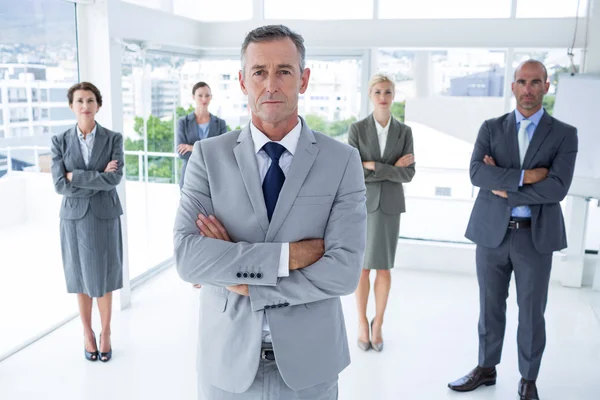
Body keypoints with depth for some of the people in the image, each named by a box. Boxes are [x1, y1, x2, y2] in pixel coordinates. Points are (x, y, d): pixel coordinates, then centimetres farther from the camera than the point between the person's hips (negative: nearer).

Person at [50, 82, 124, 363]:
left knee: (104, 278, 8)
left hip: (105, 216, -1)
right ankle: (87, 333, 29)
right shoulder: (60, 141, -1)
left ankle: (106, 334, 25)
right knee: (81, 279, 12)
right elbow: (60, 185, -9)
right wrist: (99, 180, -14)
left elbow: (115, 178, -15)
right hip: (75, 217, 1)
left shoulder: (113, 139, -2)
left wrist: (75, 175, -13)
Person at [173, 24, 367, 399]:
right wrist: (286, 255, -21)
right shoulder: (209, 156, -5)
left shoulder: (342, 161, -8)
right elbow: (188, 257, -15)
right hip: (228, 360, 1)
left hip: (308, 362, 0)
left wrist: (246, 285, -15)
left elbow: (344, 271, -16)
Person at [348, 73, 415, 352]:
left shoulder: (404, 131, 2)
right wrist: (392, 169, -14)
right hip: (362, 203, -1)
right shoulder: (357, 129, -4)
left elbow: (408, 174, -6)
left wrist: (375, 167, -18)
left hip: (390, 205, 1)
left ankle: (378, 323, 24)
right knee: (363, 266, 6)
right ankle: (362, 322, 22)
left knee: (384, 267, 7)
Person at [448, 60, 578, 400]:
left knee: (532, 312, 10)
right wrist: (523, 176, -19)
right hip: (492, 232, 2)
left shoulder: (564, 134, 0)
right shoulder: (492, 128, 4)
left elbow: (557, 188, -13)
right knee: (490, 307, 14)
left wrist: (505, 189, -12)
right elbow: (477, 173, -11)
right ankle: (486, 368, 32)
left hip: (536, 236, -1)